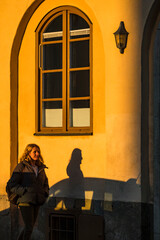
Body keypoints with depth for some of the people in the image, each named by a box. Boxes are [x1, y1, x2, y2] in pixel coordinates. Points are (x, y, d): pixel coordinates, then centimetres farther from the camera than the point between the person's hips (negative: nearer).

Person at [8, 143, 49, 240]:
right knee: (29, 227, -11)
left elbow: (45, 184, 28)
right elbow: (13, 185, -6)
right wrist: (24, 192, -14)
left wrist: (45, 194, 10)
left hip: (37, 202, 6)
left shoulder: (41, 168, 15)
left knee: (30, 227, 11)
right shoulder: (21, 167, -2)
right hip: (25, 200, -6)